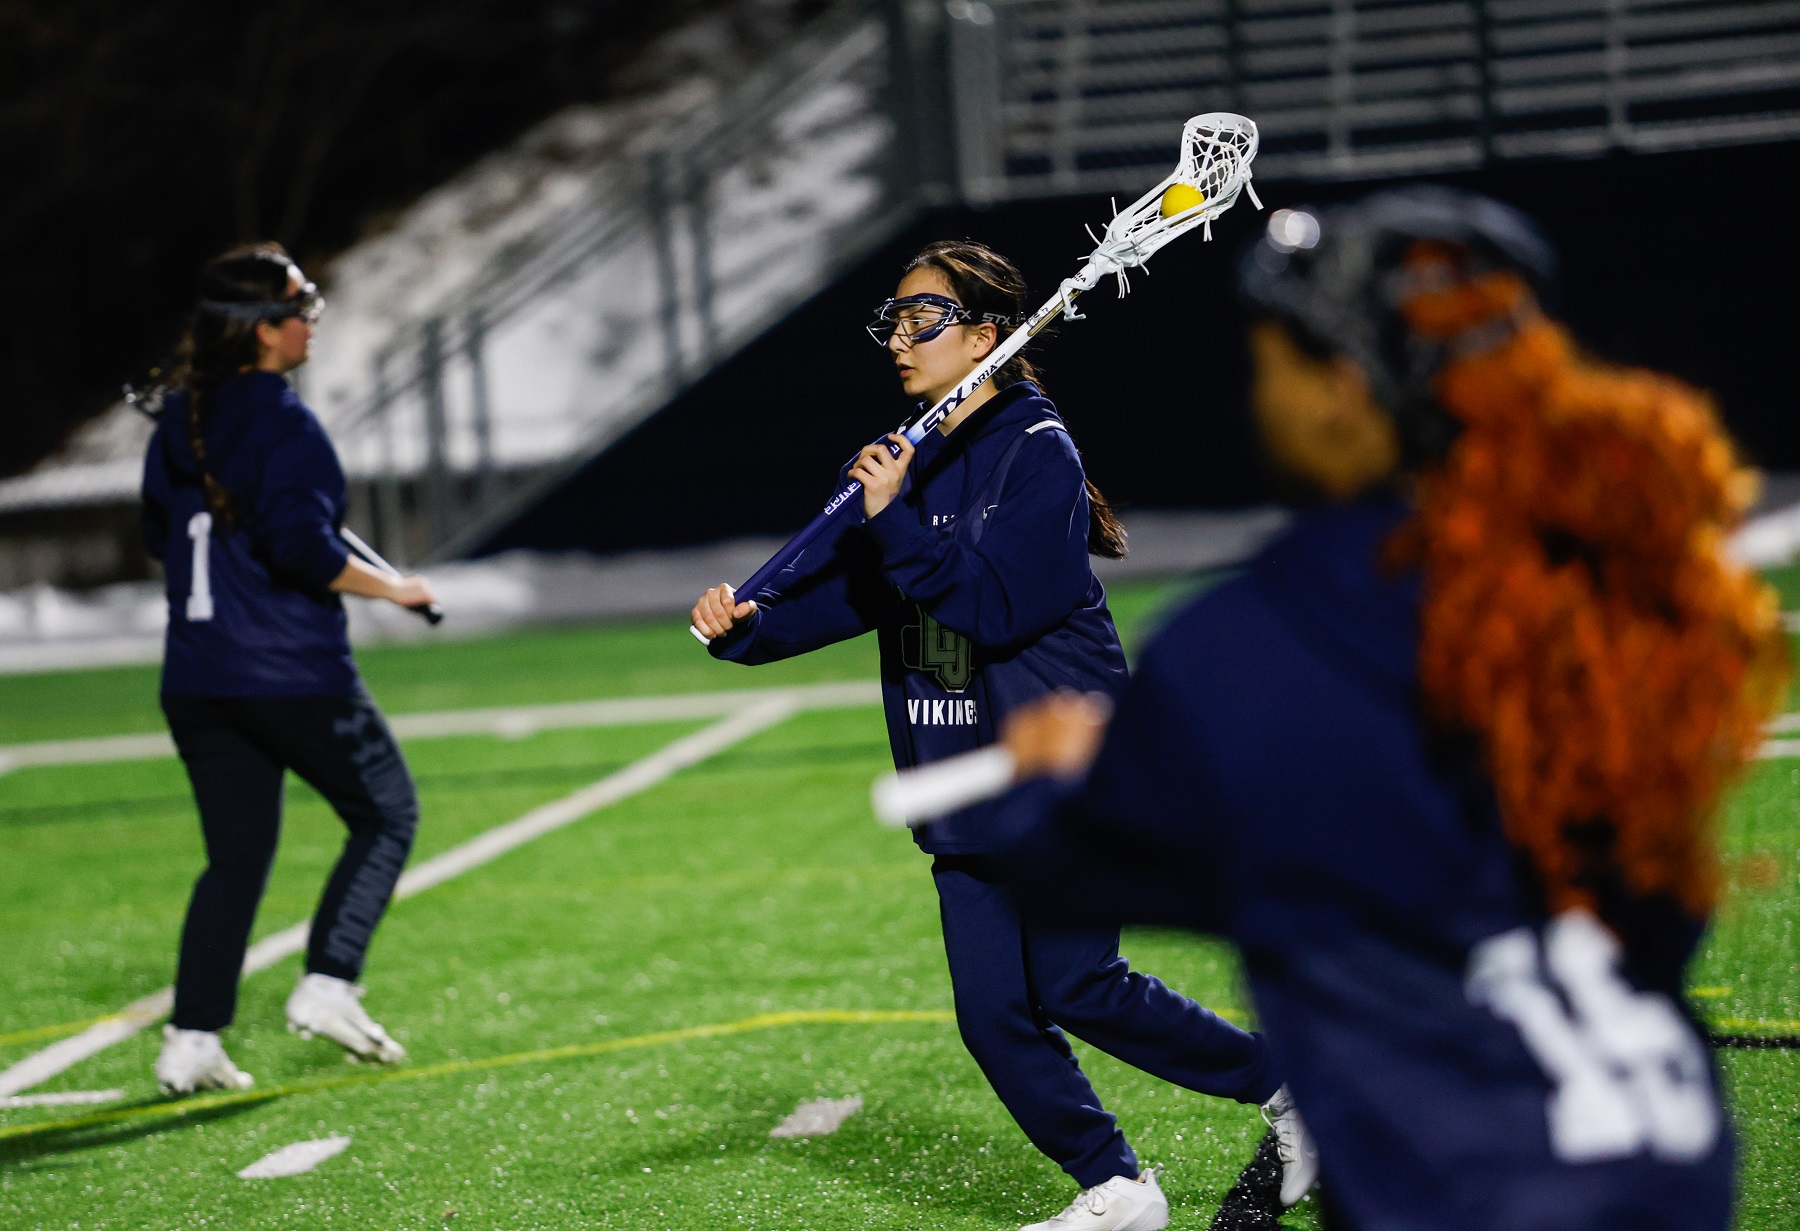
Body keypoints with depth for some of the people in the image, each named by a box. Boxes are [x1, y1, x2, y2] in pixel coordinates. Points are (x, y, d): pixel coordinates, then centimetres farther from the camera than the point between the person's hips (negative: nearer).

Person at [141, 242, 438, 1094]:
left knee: (237, 851, 14)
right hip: (294, 677, -7)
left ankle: (192, 1036, 6)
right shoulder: (284, 426, -15)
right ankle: (327, 985, -1)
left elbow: (160, 537, 18)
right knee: (387, 815, 11)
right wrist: (388, 589, -11)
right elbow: (303, 549, -23)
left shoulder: (177, 421, 8)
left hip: (194, 683, 7)